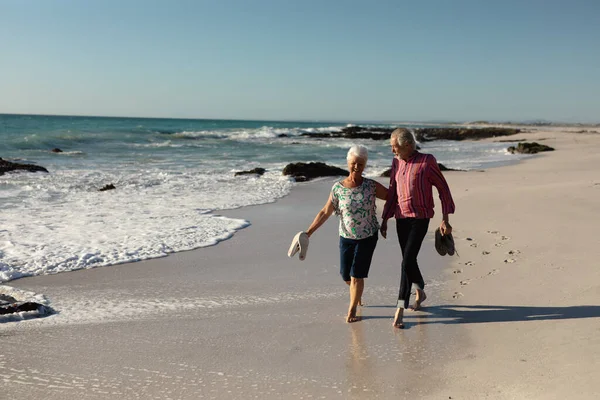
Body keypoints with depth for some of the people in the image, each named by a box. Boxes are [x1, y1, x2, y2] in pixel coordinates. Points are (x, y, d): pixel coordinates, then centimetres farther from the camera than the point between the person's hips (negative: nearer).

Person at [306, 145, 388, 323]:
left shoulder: (371, 186, -11)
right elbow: (325, 212, -5)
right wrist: (308, 232, -9)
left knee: (357, 274, -5)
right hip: (347, 237, 2)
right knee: (346, 275, 11)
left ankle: (352, 310, 14)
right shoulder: (338, 188, -10)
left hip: (368, 237, -2)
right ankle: (357, 295, 46)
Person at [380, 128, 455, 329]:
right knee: (409, 261, 15)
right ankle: (420, 292, 41)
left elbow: (443, 189, -4)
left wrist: (445, 219, -7)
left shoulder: (427, 162, -10)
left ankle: (400, 309, -8)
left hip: (420, 219, -6)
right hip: (401, 218, 6)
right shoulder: (396, 163, 7)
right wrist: (384, 220, 12)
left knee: (407, 262, -13)